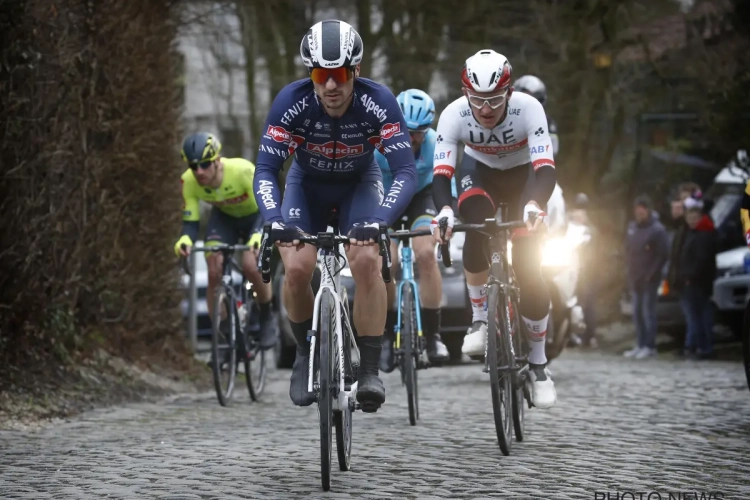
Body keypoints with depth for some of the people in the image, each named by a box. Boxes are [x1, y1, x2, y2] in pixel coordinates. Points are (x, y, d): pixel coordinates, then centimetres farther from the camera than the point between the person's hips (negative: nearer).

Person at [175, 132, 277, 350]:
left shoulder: (243, 171, -38)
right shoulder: (189, 181, -26)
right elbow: (190, 221, -21)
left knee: (251, 266, -26)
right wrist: (184, 240, -44)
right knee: (214, 273, -16)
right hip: (224, 217, 4)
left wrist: (258, 237, -53)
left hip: (257, 215, -3)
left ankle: (268, 317, 1)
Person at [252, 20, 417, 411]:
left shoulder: (378, 101, -31)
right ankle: (306, 352, 5)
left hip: (359, 183, -1)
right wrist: (275, 220, -47)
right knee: (297, 268, -21)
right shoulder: (292, 101, -30)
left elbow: (405, 172, -32)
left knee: (366, 261, -26)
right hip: (307, 184, 1)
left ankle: (370, 370, -16)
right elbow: (265, 171, -28)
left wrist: (378, 220, -48)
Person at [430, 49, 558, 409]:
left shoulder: (528, 109, -35)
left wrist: (535, 205, -62)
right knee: (477, 228, -33)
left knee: (529, 270, -11)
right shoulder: (454, 114, -30)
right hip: (479, 171, 1)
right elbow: (441, 174, -35)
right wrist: (444, 210, -55)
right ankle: (480, 320, -13)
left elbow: (546, 168, -42)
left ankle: (538, 363, 5)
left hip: (523, 176, -1)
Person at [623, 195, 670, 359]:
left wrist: (650, 273, -12)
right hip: (635, 277, 7)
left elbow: (663, 254, -11)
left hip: (649, 278, -7)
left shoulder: (657, 229, -10)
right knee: (637, 312, 9)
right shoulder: (632, 227, 11)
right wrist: (631, 270, 8)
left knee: (648, 311, -7)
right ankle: (641, 344, 15)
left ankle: (650, 346, -2)